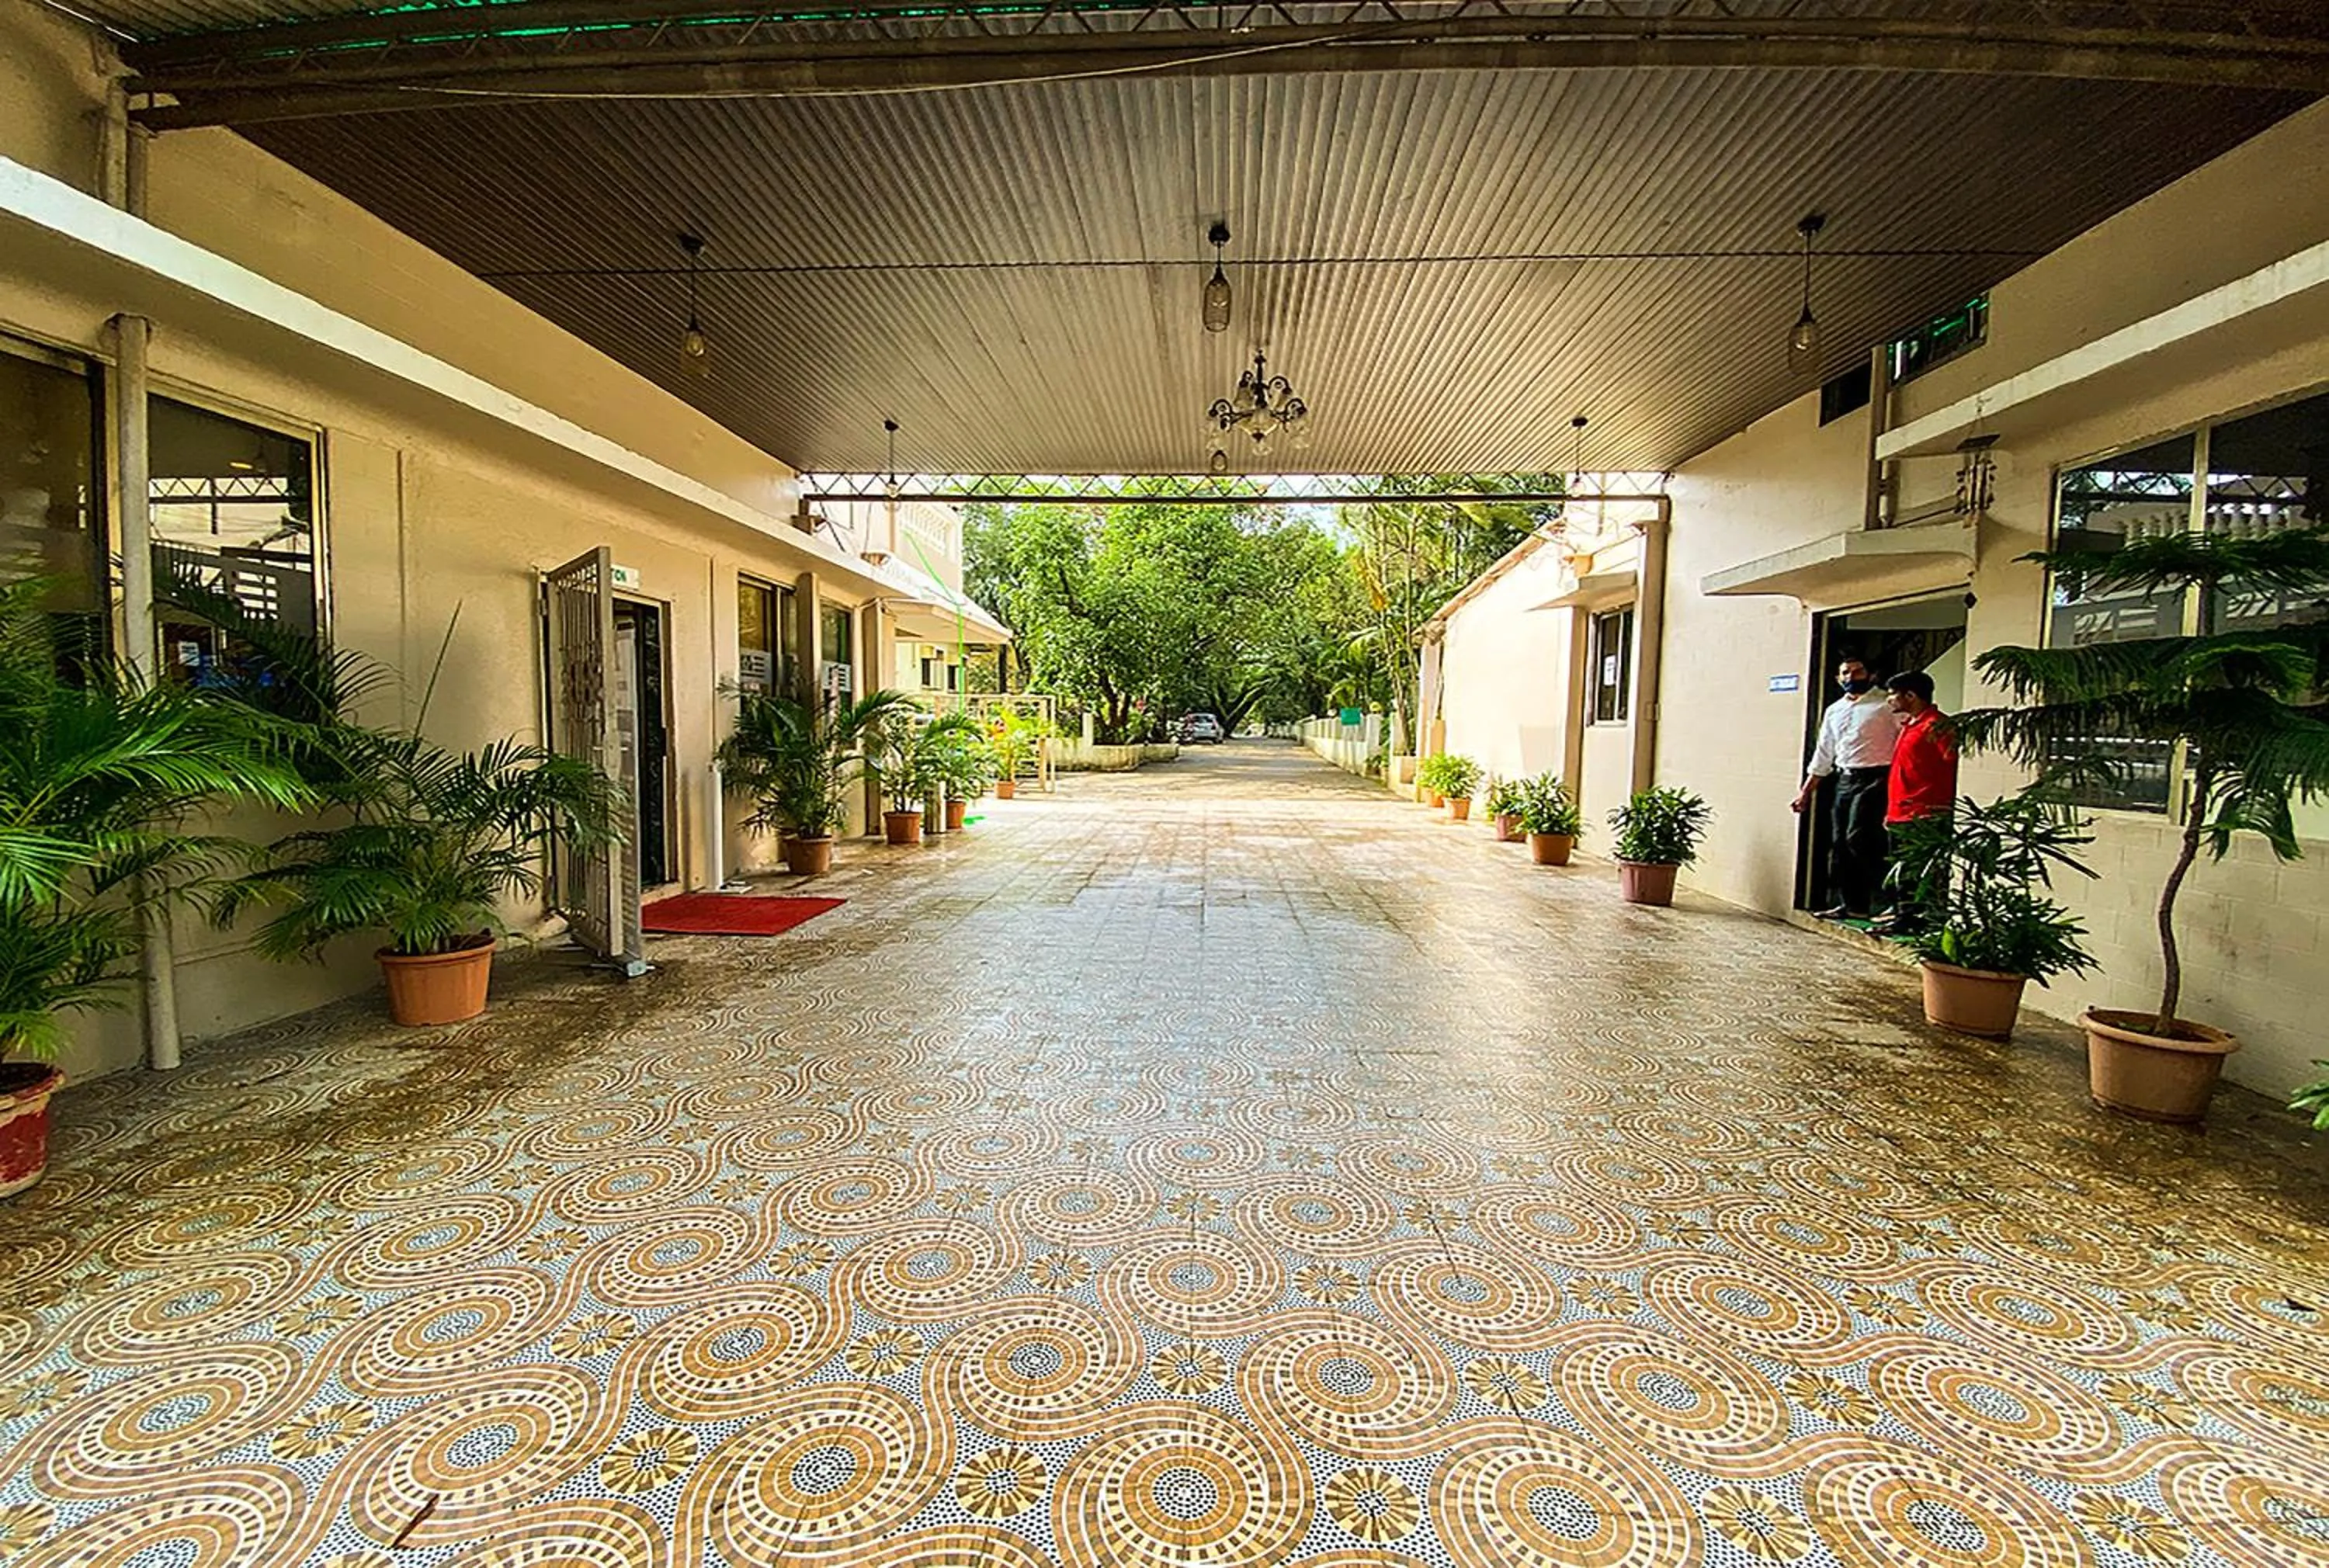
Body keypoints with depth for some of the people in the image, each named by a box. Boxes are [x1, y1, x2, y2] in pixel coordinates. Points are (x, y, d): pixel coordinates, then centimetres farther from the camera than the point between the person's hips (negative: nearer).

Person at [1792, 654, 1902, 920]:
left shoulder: (1887, 705, -1)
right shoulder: (1834, 711, 18)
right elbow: (1823, 756, 21)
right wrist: (1806, 791, 18)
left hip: (1873, 779, -7)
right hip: (1844, 780, 7)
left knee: (1858, 838, -17)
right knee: (1839, 845, 5)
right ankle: (1849, 904, 12)